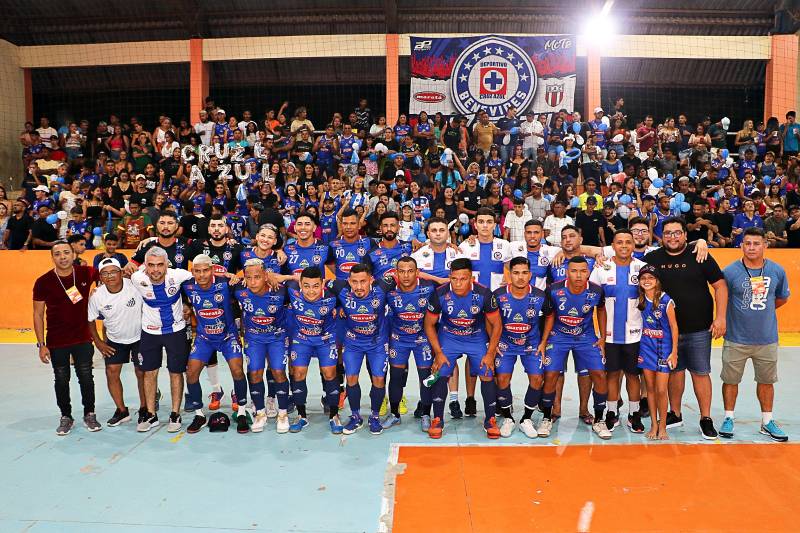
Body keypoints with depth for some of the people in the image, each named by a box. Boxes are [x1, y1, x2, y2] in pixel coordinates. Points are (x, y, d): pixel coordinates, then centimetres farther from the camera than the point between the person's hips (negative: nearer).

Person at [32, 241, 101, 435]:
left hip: (83, 338, 1)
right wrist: (41, 344, -6)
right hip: (56, 342, 0)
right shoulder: (43, 282, -10)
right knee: (61, 380, 10)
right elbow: (38, 314, -3)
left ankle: (89, 414, 24)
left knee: (86, 377, 7)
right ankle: (66, 417, 27)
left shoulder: (86, 273, -8)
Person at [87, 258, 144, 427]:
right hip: (114, 339, 3)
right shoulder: (96, 296, -16)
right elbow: (90, 320, 2)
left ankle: (144, 409, 20)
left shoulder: (135, 285, -24)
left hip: (139, 336, -2)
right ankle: (122, 411, 17)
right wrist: (98, 342, 1)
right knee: (111, 372, 0)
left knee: (141, 373, 2)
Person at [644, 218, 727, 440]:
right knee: (674, 371, 13)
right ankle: (675, 415, 28)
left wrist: (720, 317, -9)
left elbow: (720, 285, -2)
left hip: (698, 329, -2)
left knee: (700, 372, 4)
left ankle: (706, 419, 17)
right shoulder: (652, 259, 2)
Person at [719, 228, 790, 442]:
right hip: (736, 338, -2)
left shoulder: (777, 271, -2)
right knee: (731, 380, 7)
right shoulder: (730, 272, -11)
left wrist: (761, 311, 14)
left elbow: (782, 298, 15)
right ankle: (728, 419, 24)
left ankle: (767, 422, 31)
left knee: (766, 381, 15)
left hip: (767, 338, 3)